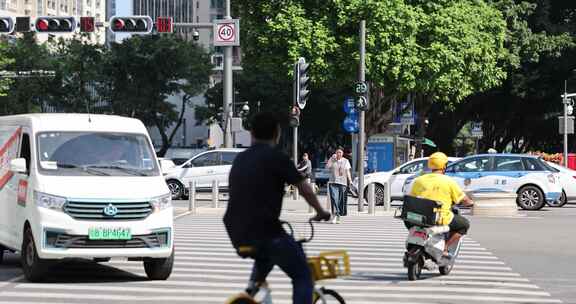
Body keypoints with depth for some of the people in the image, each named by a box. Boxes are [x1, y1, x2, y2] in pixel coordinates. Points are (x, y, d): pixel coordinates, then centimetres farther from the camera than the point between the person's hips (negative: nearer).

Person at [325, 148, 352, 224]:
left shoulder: (345, 161, 12)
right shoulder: (332, 160, 8)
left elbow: (348, 172, 10)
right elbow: (327, 166, -8)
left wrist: (350, 181, 0)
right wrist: (332, 158, -12)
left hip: (343, 183, 1)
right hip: (333, 183, -1)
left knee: (341, 200, 3)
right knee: (334, 199, -16)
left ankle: (339, 216, 14)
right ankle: (335, 215, -21)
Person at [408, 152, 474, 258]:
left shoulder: (418, 180, 4)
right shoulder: (448, 181, -4)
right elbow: (463, 199, 3)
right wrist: (470, 202, 27)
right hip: (441, 218, -4)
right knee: (464, 224, 18)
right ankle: (445, 247, 5)